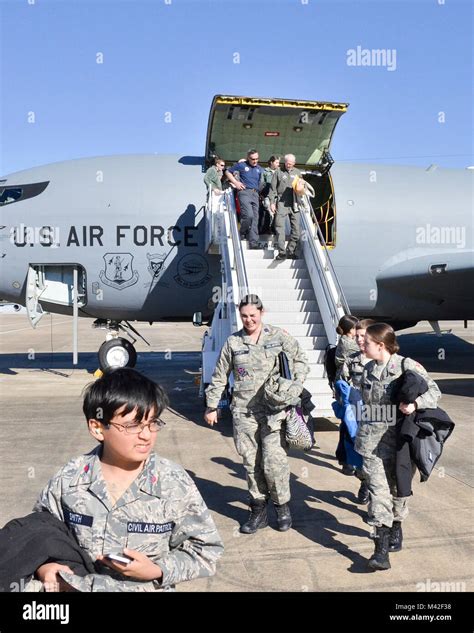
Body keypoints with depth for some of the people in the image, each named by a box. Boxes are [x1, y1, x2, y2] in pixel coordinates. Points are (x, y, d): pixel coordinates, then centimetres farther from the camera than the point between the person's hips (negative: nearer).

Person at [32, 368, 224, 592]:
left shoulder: (175, 484, -11)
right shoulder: (69, 480, -4)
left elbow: (204, 550, -2)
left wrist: (158, 571, -15)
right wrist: (43, 566, -5)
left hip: (147, 586, -1)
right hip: (75, 585, 2)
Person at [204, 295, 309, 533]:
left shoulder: (278, 336, 2)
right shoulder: (233, 342, 6)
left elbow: (300, 360, 12)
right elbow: (219, 377, 12)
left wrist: (297, 384, -2)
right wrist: (211, 406, 12)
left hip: (275, 410, -2)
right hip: (244, 412, 2)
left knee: (274, 460, -6)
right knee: (251, 463, 8)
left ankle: (282, 506, 19)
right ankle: (258, 511, 24)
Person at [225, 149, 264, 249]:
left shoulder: (260, 169, 19)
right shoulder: (241, 165, 7)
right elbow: (228, 172, 13)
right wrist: (235, 182, 1)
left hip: (255, 194, 5)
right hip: (244, 192, -5)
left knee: (255, 219, 1)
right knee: (248, 215, -22)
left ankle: (254, 243, 2)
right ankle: (242, 235, 1)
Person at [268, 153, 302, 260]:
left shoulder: (297, 173, 16)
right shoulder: (278, 172, 7)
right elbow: (273, 188, 5)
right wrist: (272, 202, -2)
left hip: (294, 204, 3)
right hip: (281, 203, -3)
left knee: (297, 229, -1)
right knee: (280, 228, -8)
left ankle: (290, 251, 10)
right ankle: (282, 252, -7)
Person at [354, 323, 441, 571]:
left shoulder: (407, 366, -9)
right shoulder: (368, 370, 6)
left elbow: (434, 391, -5)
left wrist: (415, 403, -25)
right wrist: (362, 434, 22)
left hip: (399, 437, -2)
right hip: (373, 440, 3)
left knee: (398, 488, 16)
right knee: (378, 490, -6)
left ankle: (396, 527, 42)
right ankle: (382, 550, -4)